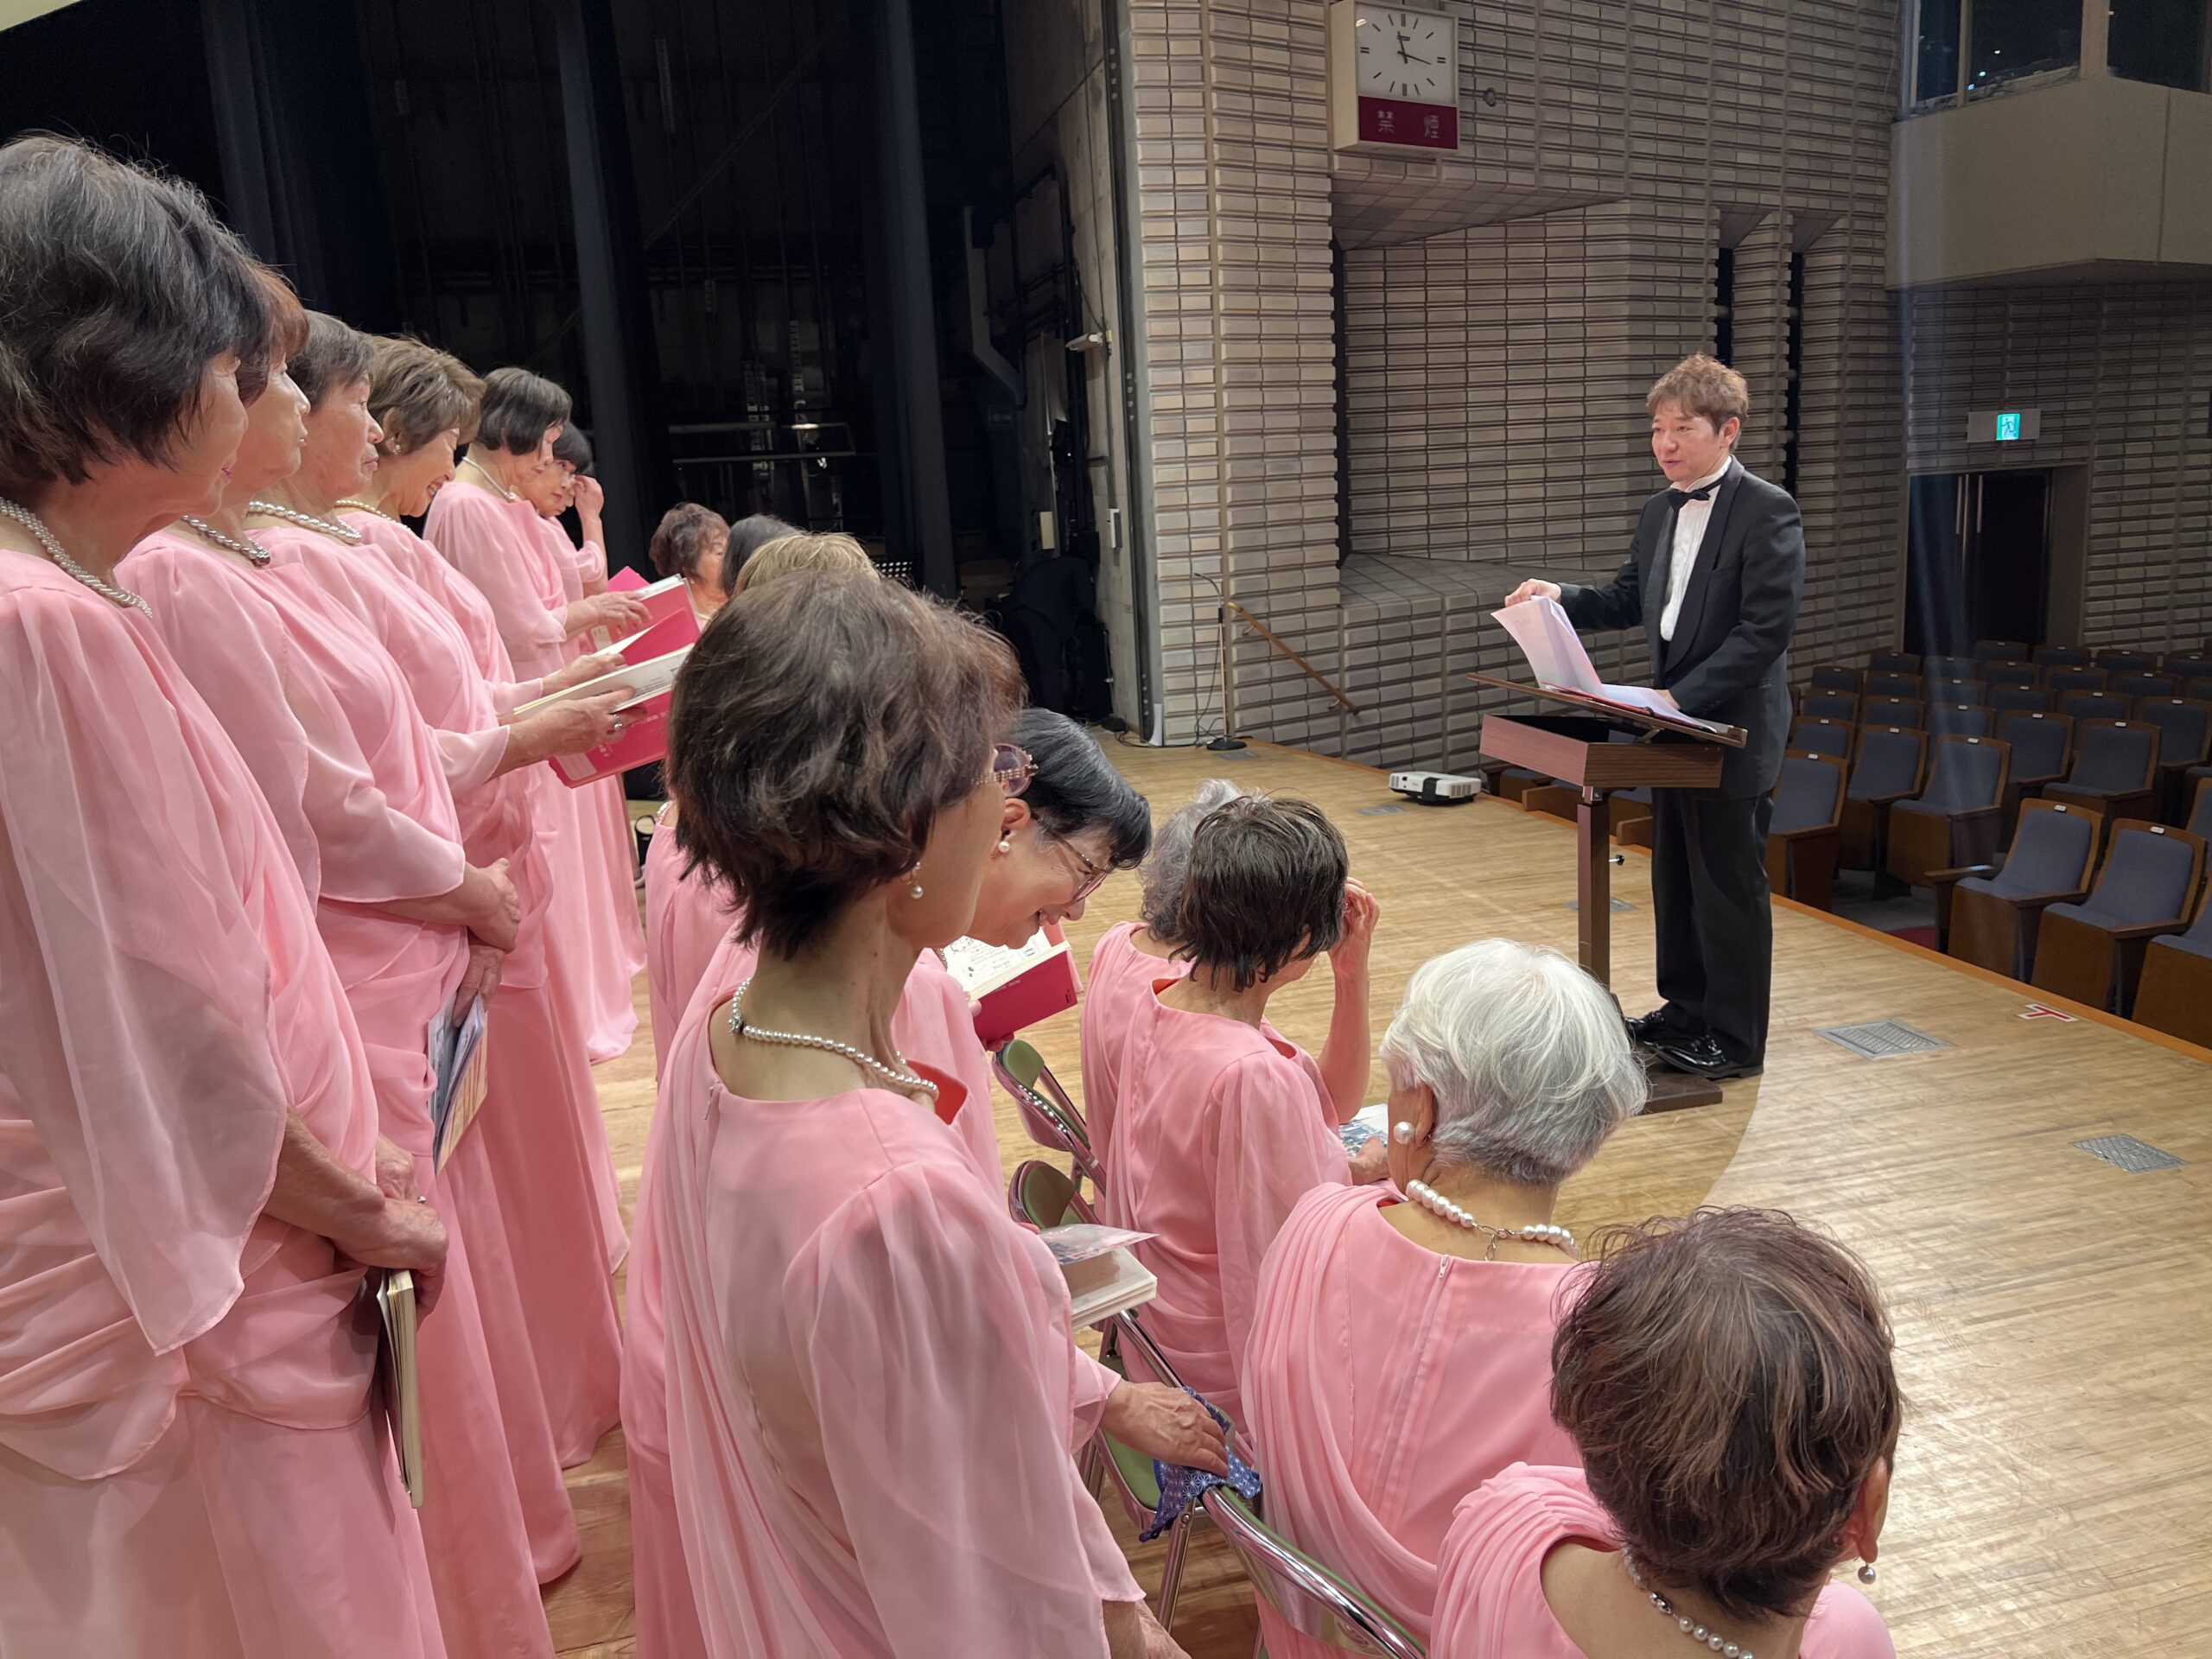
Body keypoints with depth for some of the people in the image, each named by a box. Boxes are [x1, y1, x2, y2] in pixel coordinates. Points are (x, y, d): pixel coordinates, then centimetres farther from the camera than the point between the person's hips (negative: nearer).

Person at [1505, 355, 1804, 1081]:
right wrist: (1561, 596, -2)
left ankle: (1735, 1039, 14)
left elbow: (1766, 629, -20)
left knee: (1729, 883, 1)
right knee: (1674, 877, 17)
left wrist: (1684, 697, -23)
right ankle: (1685, 1008, 33)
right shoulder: (1659, 511, 10)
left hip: (1734, 728, -8)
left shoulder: (1766, 511, -14)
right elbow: (1630, 599, 16)